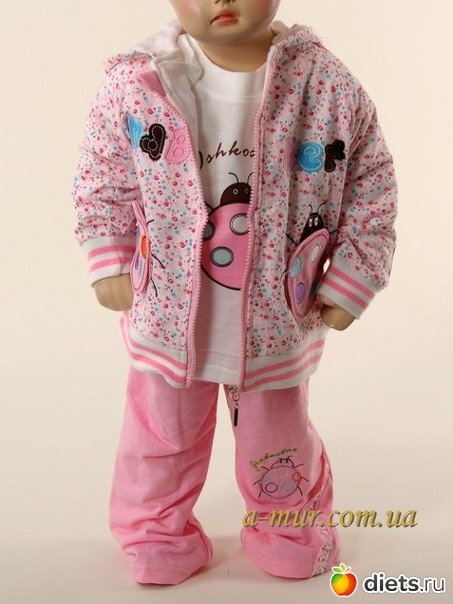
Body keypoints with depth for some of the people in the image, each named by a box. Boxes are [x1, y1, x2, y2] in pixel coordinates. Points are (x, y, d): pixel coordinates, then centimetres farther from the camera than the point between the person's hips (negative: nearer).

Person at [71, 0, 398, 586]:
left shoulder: (325, 82, -13)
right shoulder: (134, 81, -12)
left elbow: (371, 182, -4)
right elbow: (102, 179, 0)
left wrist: (351, 280, -4)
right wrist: (110, 264, -4)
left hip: (278, 318, 0)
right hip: (169, 313, 1)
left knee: (278, 431, 19)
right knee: (163, 433, 17)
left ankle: (290, 523, 47)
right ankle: (156, 527, 44)